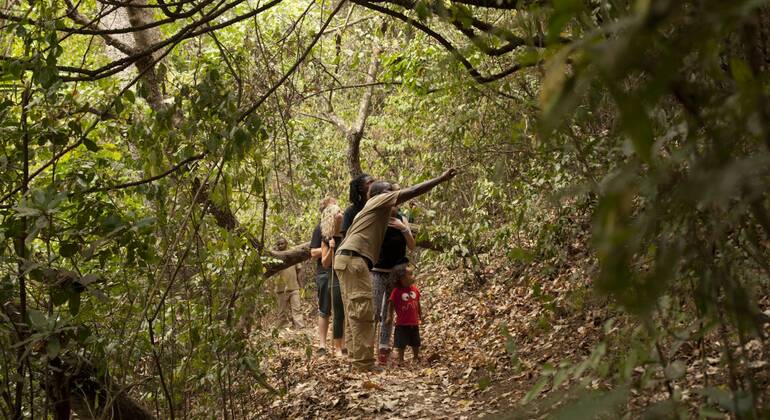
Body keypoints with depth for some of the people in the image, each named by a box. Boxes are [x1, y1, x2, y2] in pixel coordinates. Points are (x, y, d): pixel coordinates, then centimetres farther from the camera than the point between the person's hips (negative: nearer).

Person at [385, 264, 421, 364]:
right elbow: (391, 304, -7)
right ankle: (401, 359, 17)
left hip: (414, 322, 4)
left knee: (415, 342, 16)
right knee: (401, 343, 4)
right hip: (402, 323, -4)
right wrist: (389, 316, -8)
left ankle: (416, 358, 33)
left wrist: (420, 315, 15)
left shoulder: (415, 289, 0)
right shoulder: (397, 291, -14)